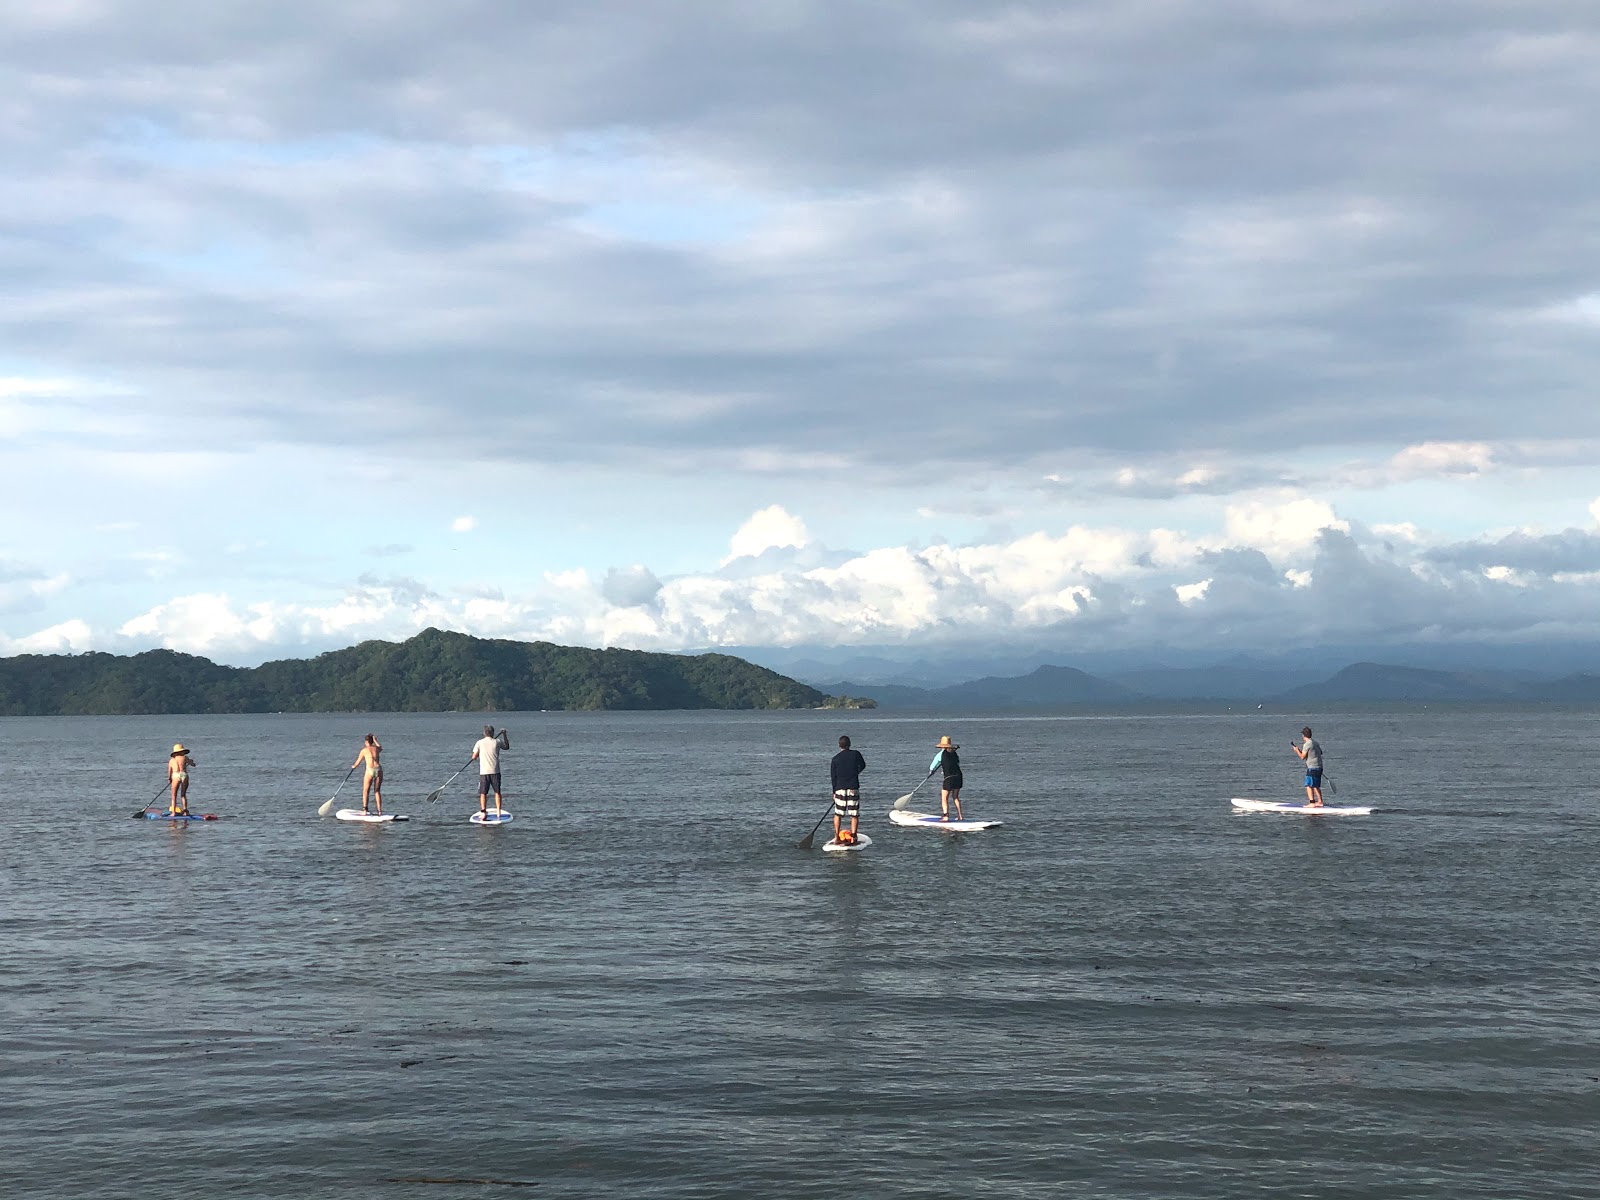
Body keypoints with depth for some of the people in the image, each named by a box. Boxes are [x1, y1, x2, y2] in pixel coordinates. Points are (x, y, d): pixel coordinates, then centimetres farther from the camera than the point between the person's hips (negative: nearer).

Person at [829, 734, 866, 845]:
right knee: (854, 815, 4)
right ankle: (853, 837, -1)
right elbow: (863, 766, 13)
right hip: (853, 788, -1)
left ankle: (837, 837, 11)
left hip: (840, 789, 1)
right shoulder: (855, 754, -3)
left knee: (838, 814, 13)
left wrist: (834, 792, 13)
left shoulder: (835, 759, 1)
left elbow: (833, 777, 5)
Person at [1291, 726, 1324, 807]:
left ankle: (1312, 803, -13)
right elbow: (1320, 752, 26)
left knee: (1309, 785, -7)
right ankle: (1320, 802, 19)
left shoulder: (1307, 744, -14)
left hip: (1312, 767, -9)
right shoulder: (1315, 742, 12)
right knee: (1316, 786, 17)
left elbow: (1302, 757, -11)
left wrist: (1297, 750, 3)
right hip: (1319, 767, 9)